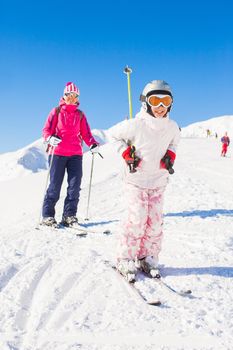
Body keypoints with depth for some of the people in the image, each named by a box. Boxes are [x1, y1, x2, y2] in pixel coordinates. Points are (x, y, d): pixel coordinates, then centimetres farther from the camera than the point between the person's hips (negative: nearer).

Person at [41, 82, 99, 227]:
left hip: (76, 154, 3)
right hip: (58, 152, -3)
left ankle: (69, 215, 3)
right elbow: (47, 130, 3)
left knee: (75, 184, -5)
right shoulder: (57, 111, 8)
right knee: (55, 185, -3)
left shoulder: (80, 114, 17)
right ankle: (47, 215, 5)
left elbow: (86, 133, 13)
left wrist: (93, 144, -6)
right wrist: (50, 138, -19)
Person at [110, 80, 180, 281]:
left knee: (155, 221, 4)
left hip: (158, 181, 4)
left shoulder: (172, 127, -5)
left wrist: (170, 156, -2)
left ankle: (148, 259, 19)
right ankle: (125, 259, 4)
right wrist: (127, 153, -12)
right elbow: (114, 134, -1)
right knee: (137, 220, -11)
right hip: (136, 179, -4)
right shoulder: (135, 125, -18)